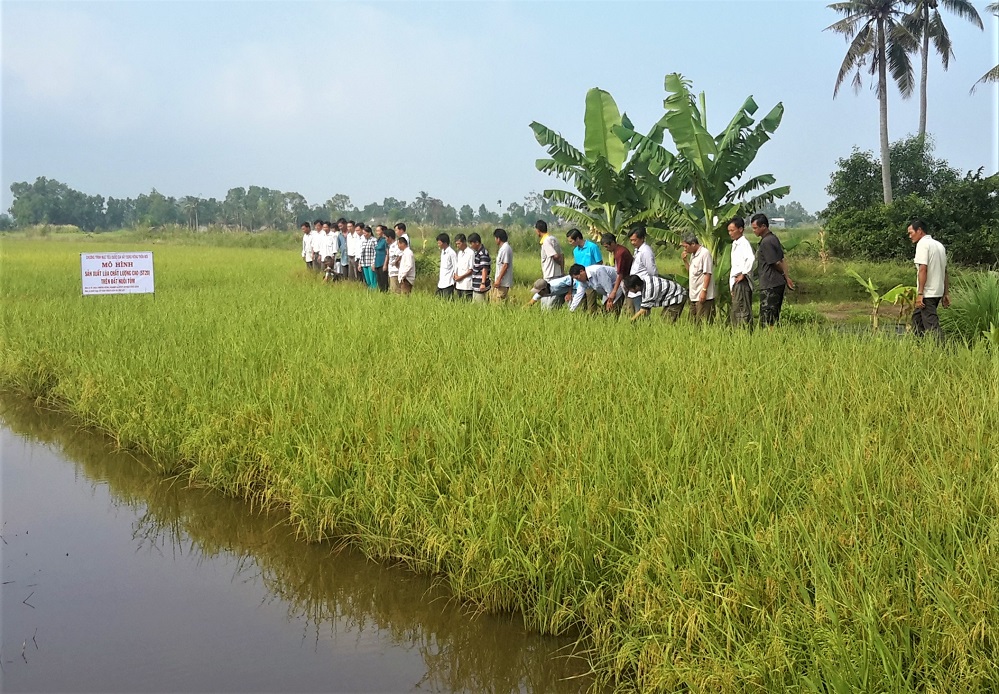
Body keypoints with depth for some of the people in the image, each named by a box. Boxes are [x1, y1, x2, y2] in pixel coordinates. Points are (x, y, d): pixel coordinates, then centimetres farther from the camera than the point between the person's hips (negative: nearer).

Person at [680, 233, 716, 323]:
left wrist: (704, 291, -21)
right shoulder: (693, 255, 16)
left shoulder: (704, 253, -12)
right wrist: (685, 261, 7)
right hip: (694, 295, 9)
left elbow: (707, 274, -16)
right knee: (694, 322, 12)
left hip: (703, 296, -9)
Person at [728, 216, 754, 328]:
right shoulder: (735, 243, 17)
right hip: (735, 282, 10)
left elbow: (750, 258, -32)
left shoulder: (744, 243, -13)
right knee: (736, 311, 13)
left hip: (742, 282, -10)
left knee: (743, 310, -8)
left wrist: (743, 274, -22)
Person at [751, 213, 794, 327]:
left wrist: (786, 277, 1)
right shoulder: (773, 238, 14)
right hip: (778, 283, 10)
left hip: (770, 286, -10)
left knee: (766, 319, -7)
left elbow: (776, 263, -14)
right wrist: (787, 277, 9)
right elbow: (782, 260, 15)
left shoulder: (766, 242, -17)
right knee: (774, 317, 13)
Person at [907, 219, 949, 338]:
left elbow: (923, 269, -19)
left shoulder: (922, 244, -11)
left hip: (928, 293, -9)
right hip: (938, 291, 9)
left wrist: (920, 293, -19)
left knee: (932, 324, -9)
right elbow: (945, 271, 17)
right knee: (917, 317, 20)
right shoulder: (939, 245, 16)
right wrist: (946, 293, 18)